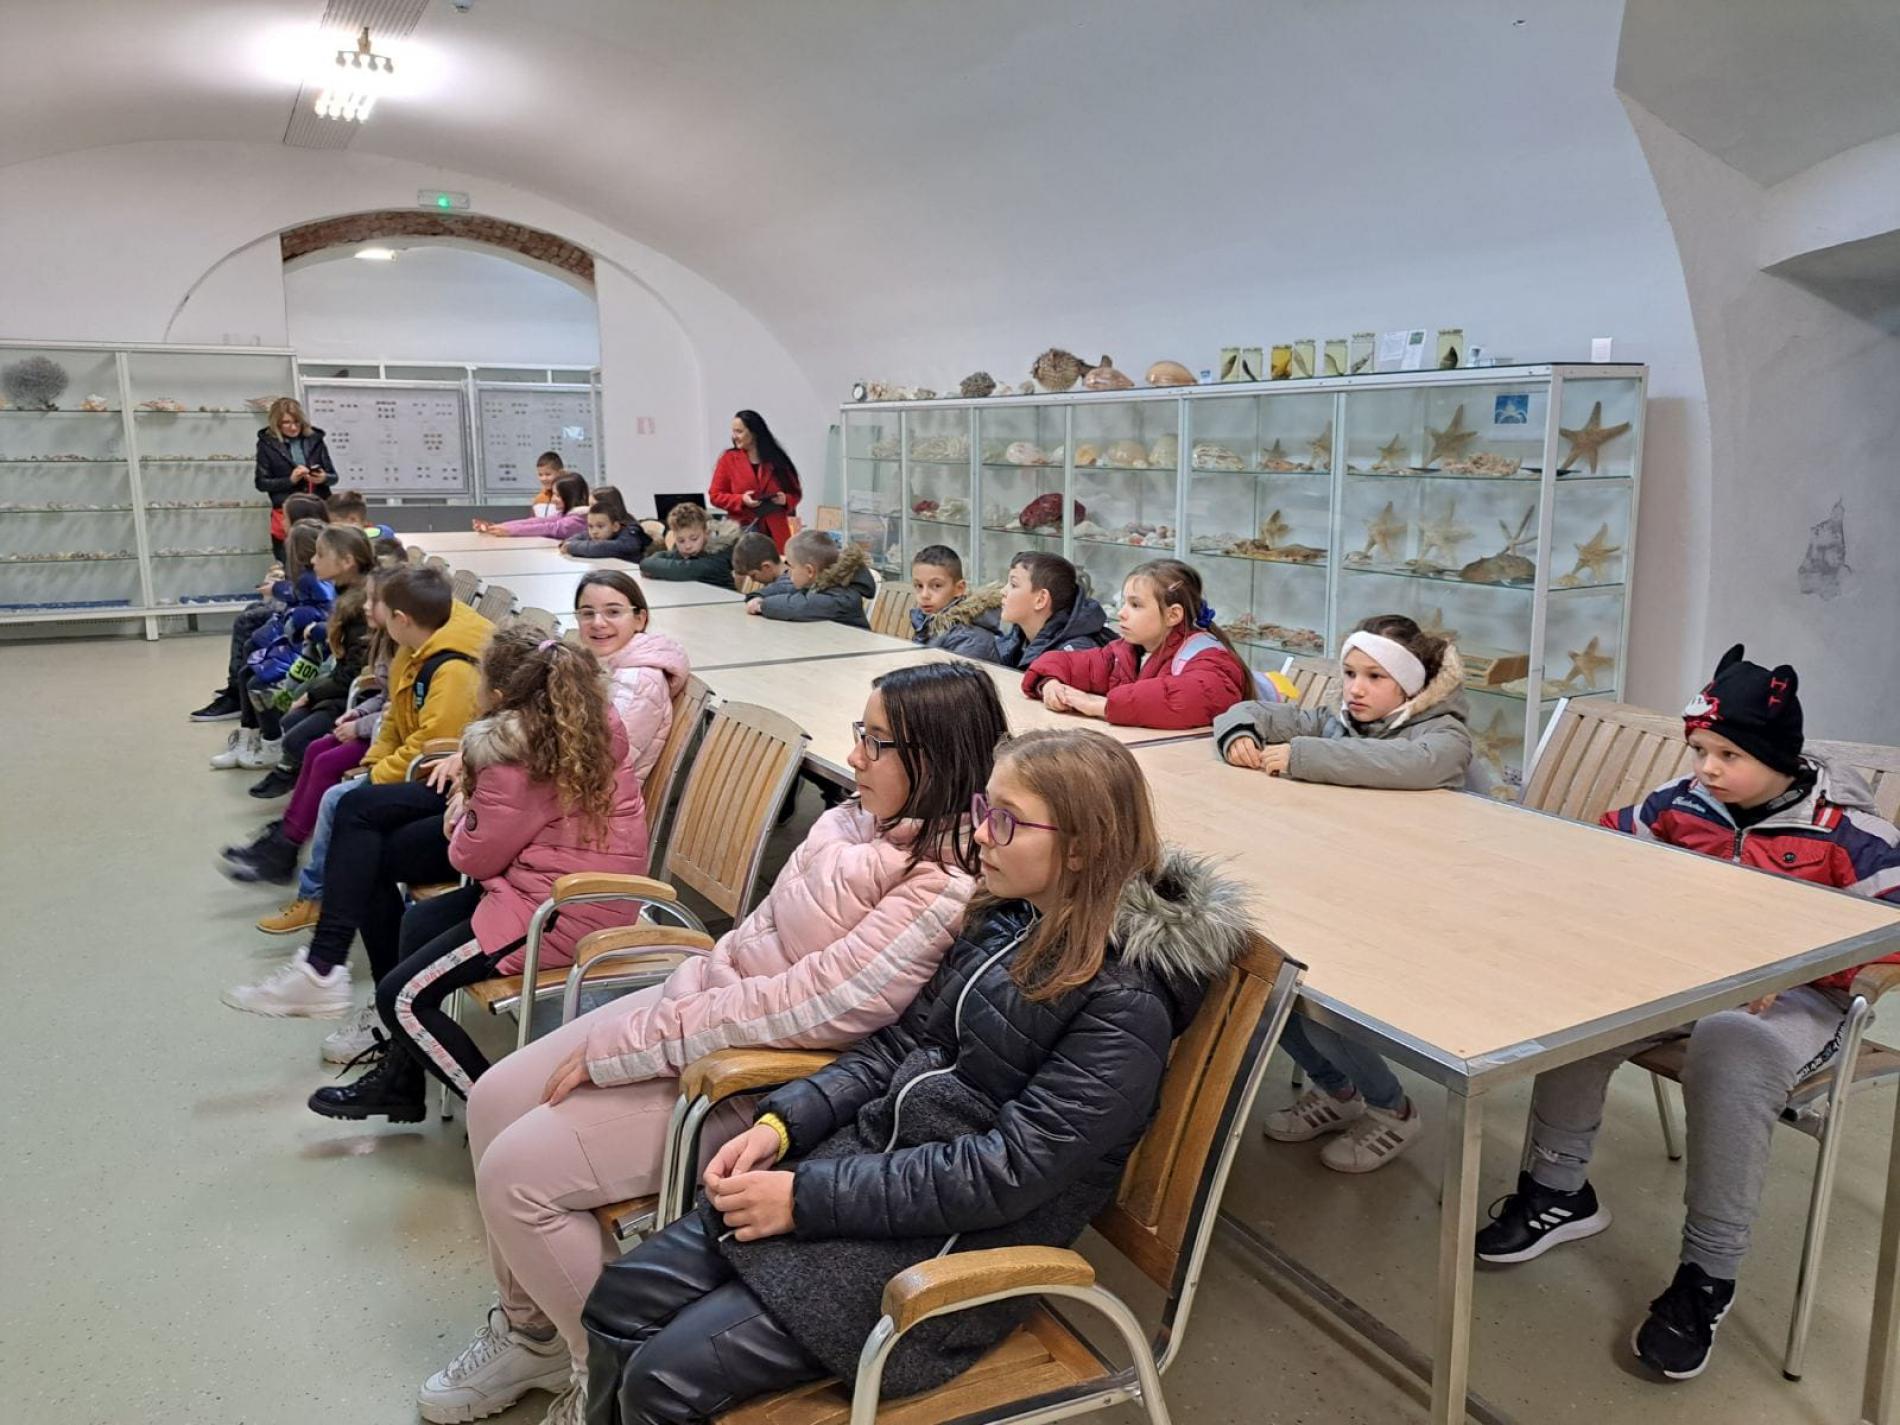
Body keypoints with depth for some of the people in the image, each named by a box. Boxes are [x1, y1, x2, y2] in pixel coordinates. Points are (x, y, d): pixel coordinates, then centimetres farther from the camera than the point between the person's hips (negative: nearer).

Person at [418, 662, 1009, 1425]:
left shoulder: (942, 892, -27)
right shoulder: (866, 818, -1)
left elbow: (804, 1008, -28)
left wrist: (621, 1046, -21)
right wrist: (681, 996, -3)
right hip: (704, 997, 9)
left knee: (517, 1171, -10)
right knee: (496, 1101, 8)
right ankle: (532, 1328, 28)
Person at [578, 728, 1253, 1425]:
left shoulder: (1124, 1006, -20)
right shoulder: (1007, 917, 2)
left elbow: (1005, 1173, -22)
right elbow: (902, 1043, 9)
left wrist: (808, 1196, -20)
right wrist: (783, 1122, -5)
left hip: (959, 1239, -7)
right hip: (872, 1157, 7)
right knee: (621, 1301, 1)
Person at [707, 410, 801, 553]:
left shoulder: (777, 460, 7)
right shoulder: (728, 459, 4)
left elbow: (796, 493, 14)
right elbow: (715, 495, 4)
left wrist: (785, 500, -9)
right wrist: (741, 500, -12)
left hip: (775, 532, 1)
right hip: (743, 531, -1)